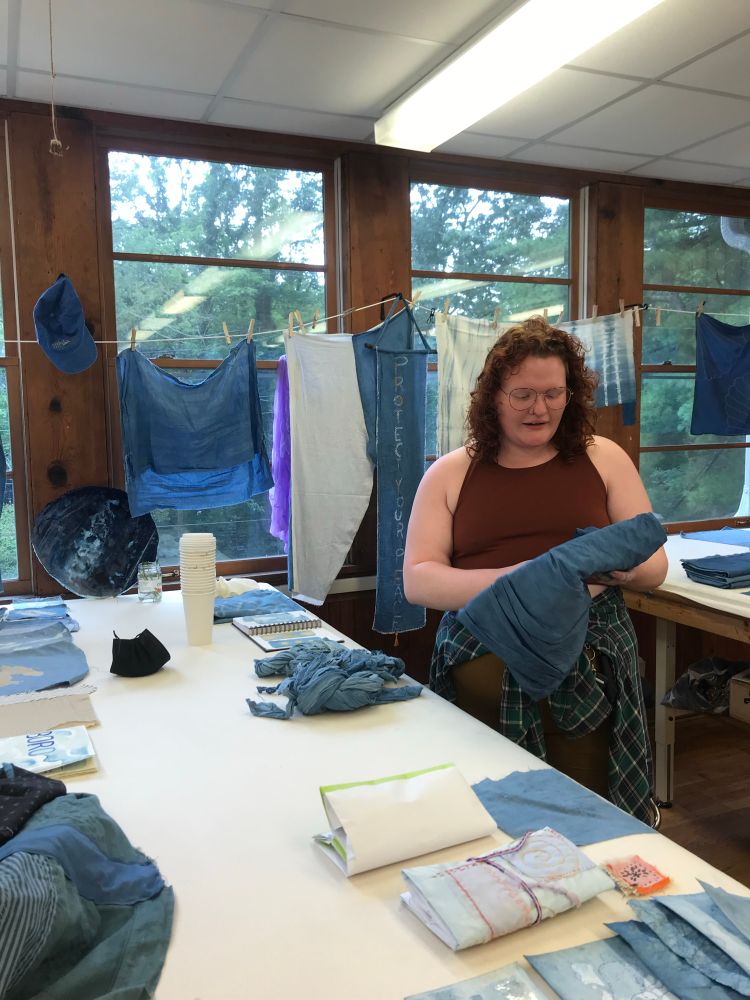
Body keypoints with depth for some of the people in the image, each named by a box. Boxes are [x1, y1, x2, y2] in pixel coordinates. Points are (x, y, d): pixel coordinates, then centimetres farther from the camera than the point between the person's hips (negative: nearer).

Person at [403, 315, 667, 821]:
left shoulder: (604, 459, 8)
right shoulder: (450, 474, 5)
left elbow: (656, 565, 9)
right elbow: (417, 581, -2)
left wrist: (627, 568, -15)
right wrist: (507, 580, -17)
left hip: (589, 665, 1)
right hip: (483, 666, 0)